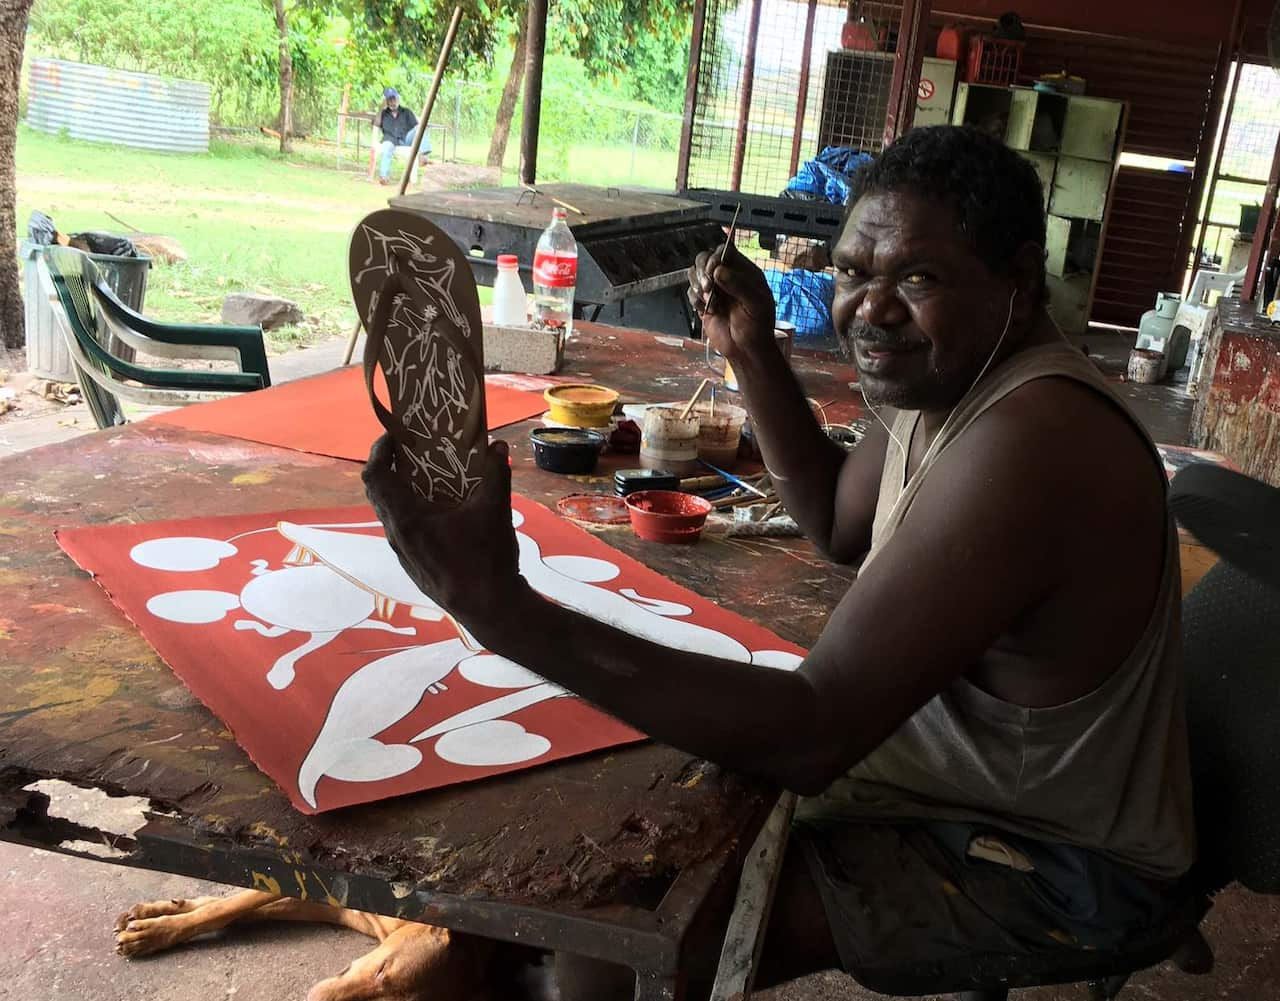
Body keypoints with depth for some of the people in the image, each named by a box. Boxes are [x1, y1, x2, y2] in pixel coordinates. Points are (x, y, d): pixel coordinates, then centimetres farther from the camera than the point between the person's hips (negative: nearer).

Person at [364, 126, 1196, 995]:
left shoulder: (1026, 442, -34)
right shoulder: (955, 371, -3)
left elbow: (813, 735, -38)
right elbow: (840, 523, 14)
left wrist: (506, 611, -44)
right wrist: (752, 352, 0)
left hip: (1056, 858, -9)